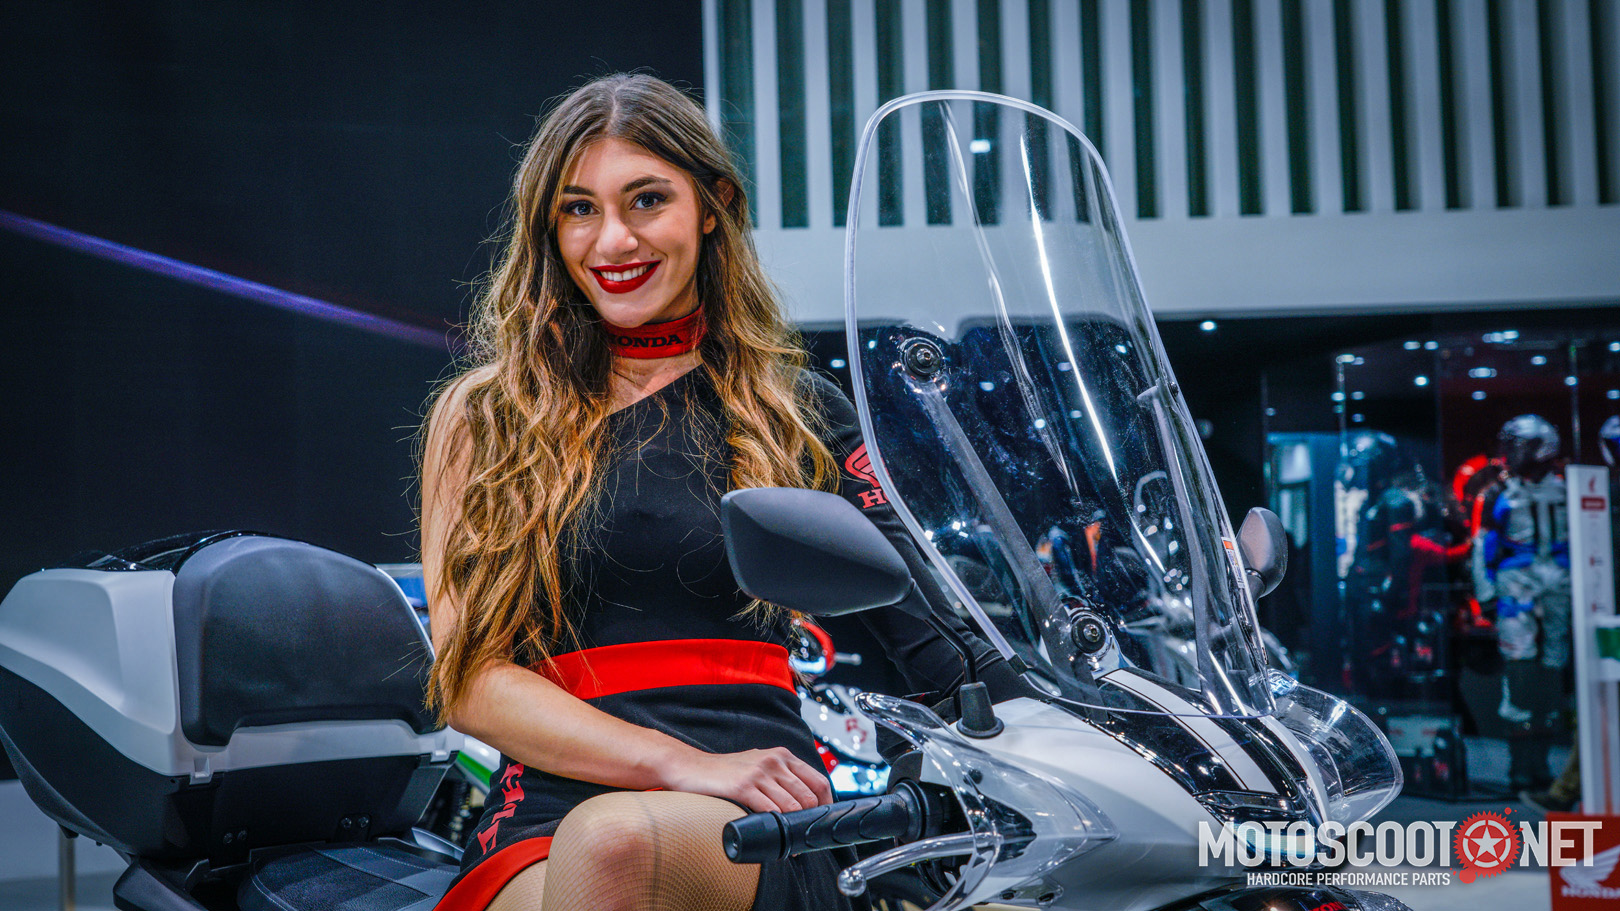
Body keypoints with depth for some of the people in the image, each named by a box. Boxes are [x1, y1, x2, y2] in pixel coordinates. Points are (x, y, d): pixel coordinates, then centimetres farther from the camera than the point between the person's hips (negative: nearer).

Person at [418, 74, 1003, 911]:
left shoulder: (797, 413, 16)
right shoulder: (482, 419, 13)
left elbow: (923, 622, 9)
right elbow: (470, 678, 2)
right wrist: (686, 765, -12)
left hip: (753, 828, 0)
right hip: (549, 813, 1)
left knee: (618, 839, -35)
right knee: (597, 840, -36)